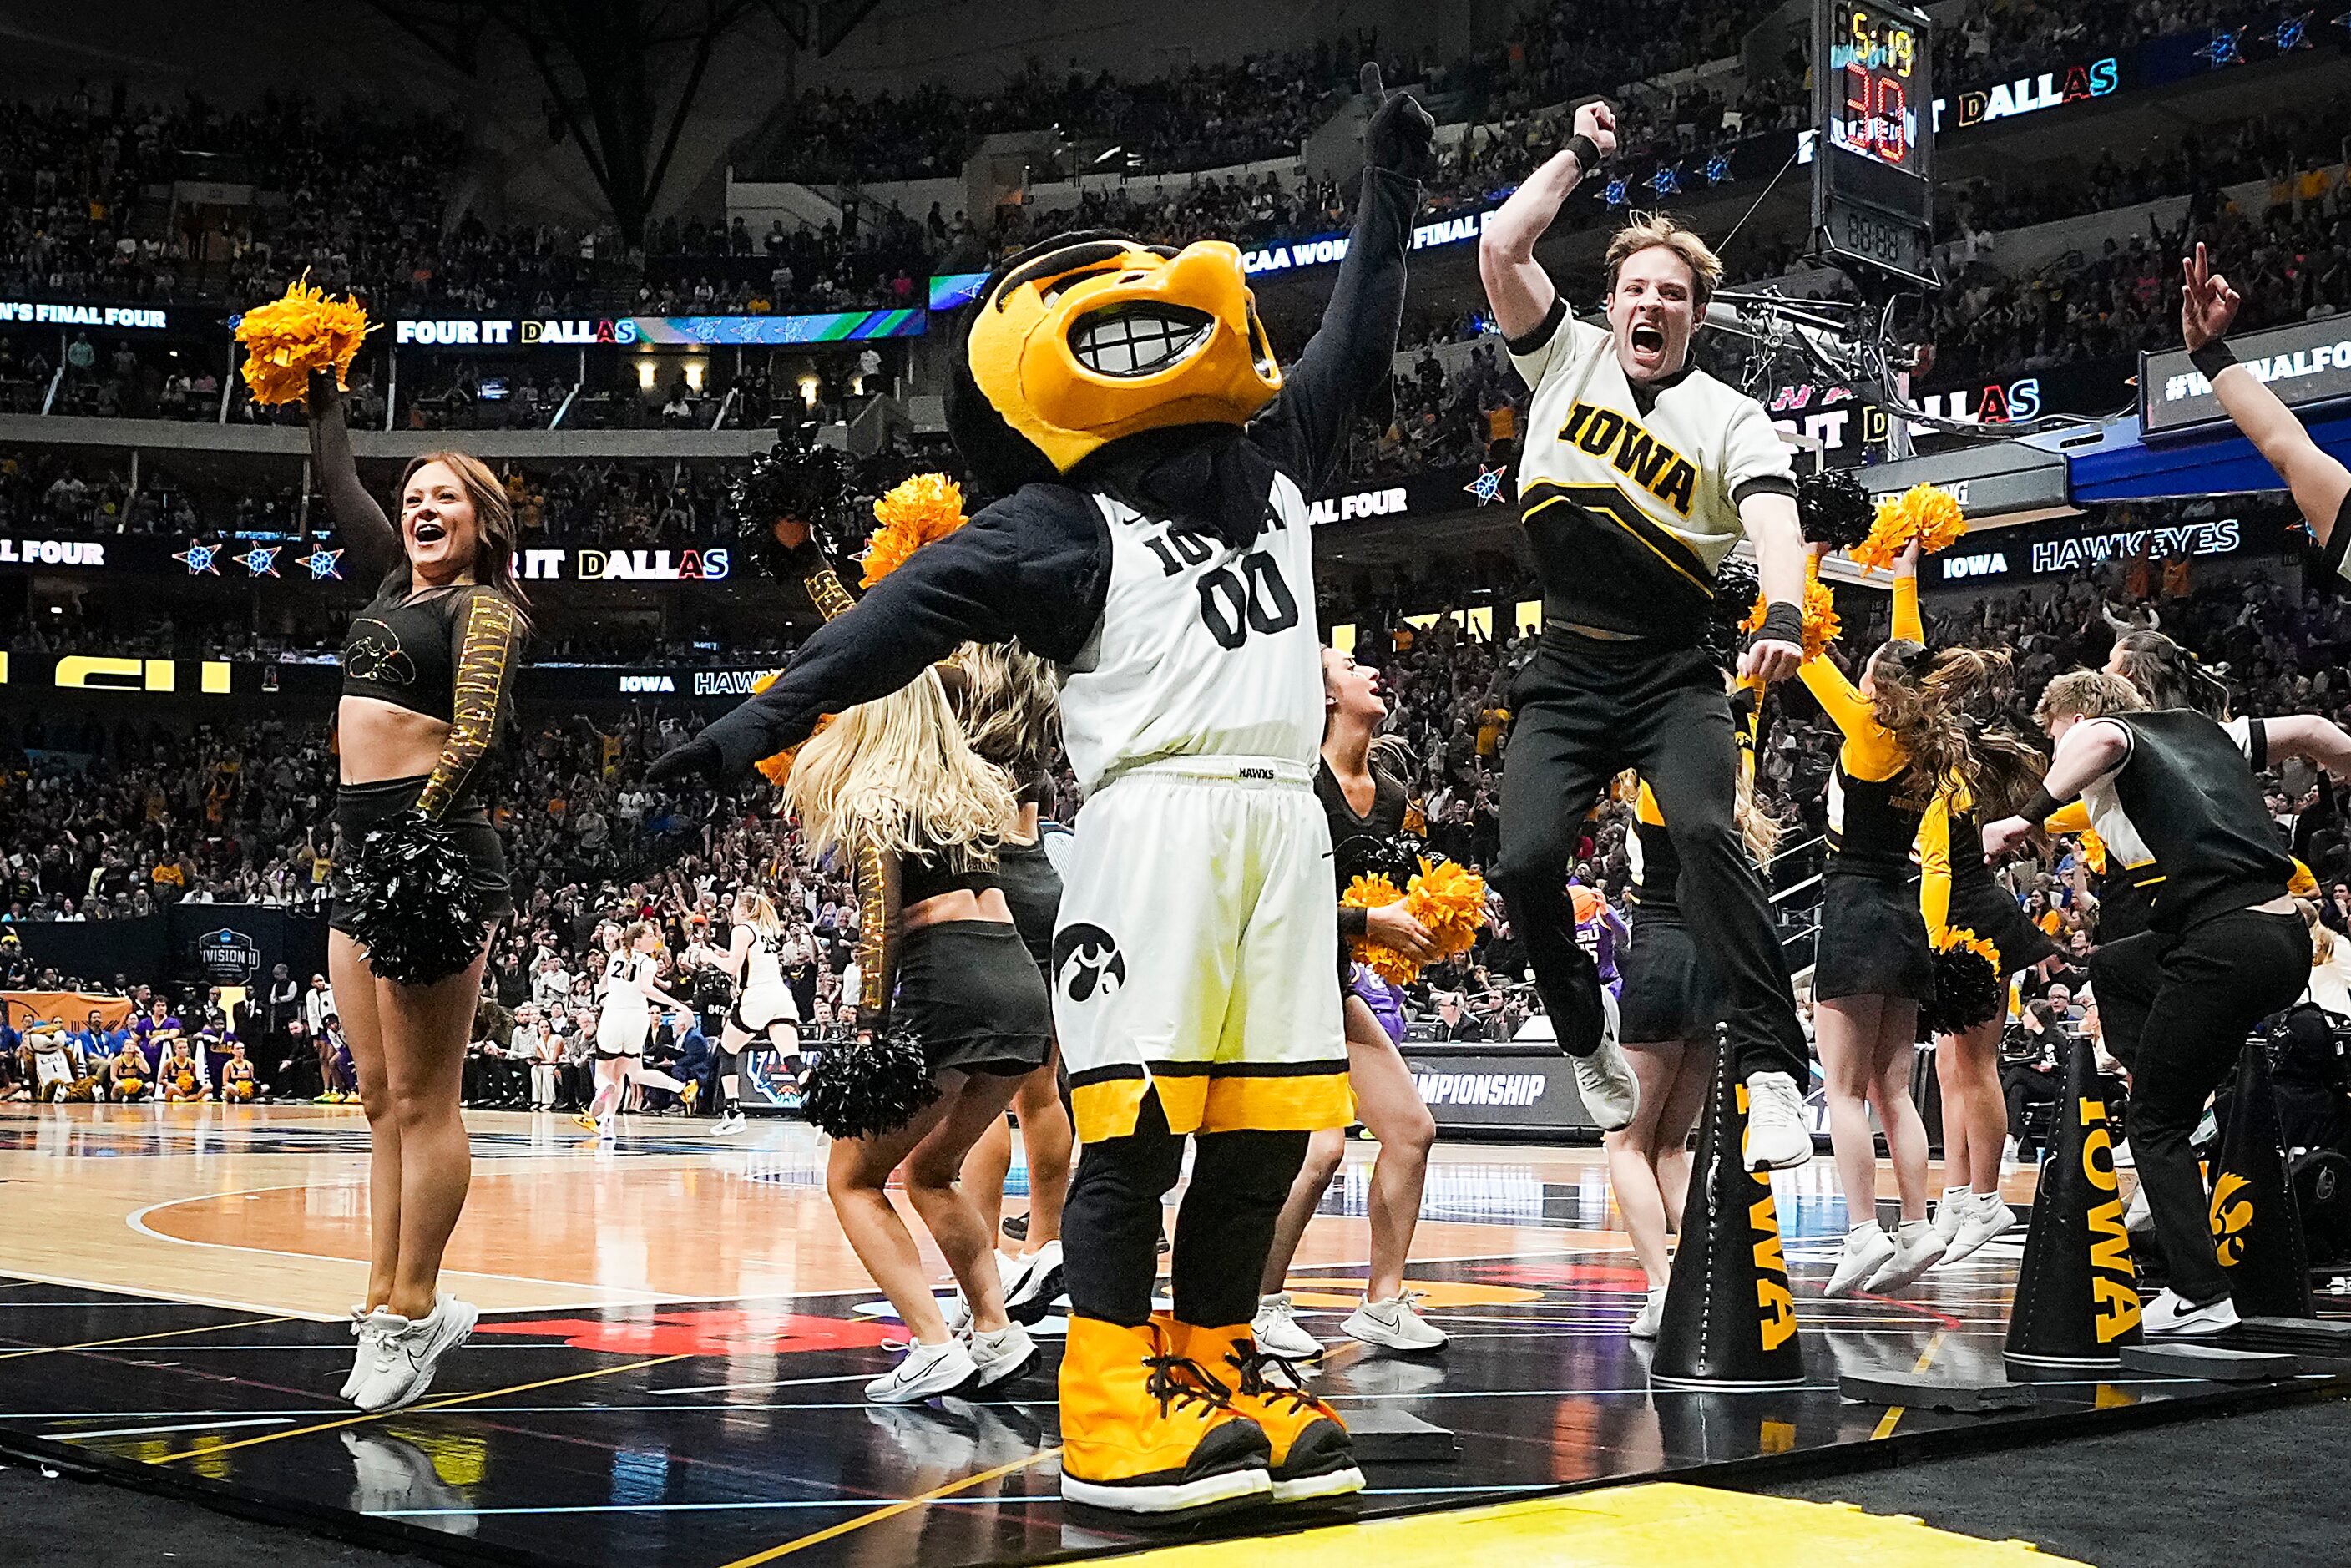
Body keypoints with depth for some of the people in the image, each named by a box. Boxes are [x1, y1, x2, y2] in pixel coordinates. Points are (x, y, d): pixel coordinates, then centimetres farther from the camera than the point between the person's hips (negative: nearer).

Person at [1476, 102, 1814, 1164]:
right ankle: (1589, 1038, 14)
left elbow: (1774, 522, -19)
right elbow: (1501, 247, -6)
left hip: (1671, 674, -2)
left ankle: (1772, 1071, -27)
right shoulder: (1567, 358, 6)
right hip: (1565, 672, 3)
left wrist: (1783, 617, -39)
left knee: (1705, 831, -26)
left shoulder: (1731, 420, -2)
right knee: (1526, 861, -12)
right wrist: (1578, 154, 4)